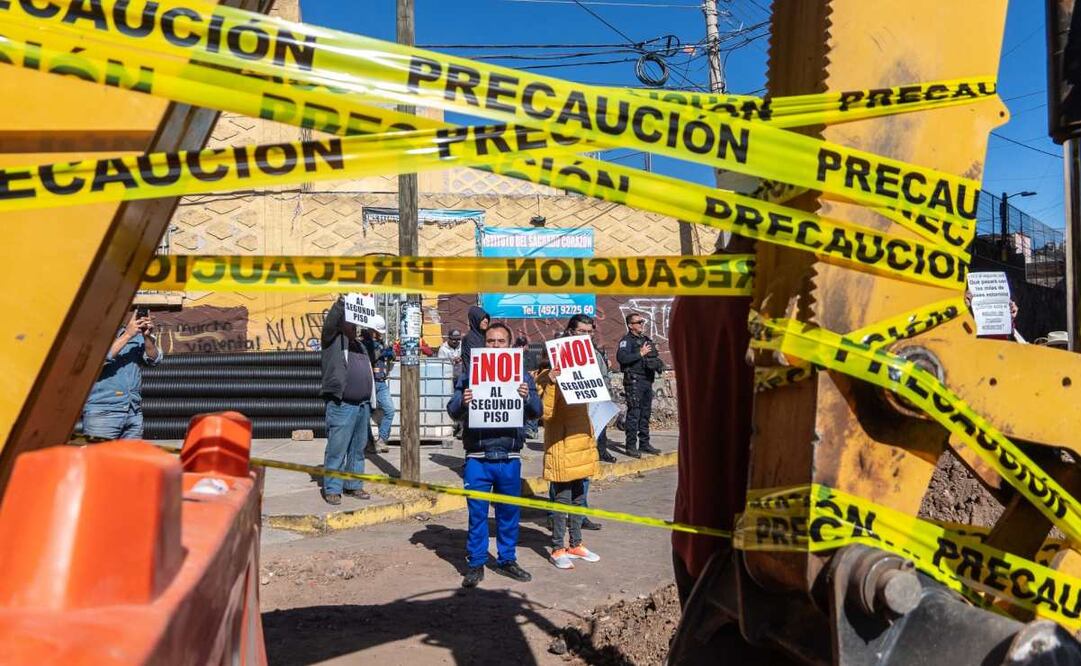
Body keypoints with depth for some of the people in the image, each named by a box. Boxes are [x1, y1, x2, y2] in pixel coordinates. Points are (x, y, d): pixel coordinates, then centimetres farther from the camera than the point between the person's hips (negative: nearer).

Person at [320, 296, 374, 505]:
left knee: (358, 449, 11)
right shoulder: (333, 340, 3)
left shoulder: (360, 345, 22)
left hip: (363, 405, 7)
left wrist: (370, 402, 21)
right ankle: (332, 489, 2)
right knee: (337, 449, -5)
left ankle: (354, 485, 21)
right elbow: (330, 322, -17)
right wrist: (341, 303, -27)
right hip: (342, 406, -7)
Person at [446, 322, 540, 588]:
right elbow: (453, 410, -2)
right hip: (477, 457, -1)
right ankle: (476, 564, 17)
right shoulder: (470, 374, 4)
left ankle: (507, 560, 28)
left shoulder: (521, 375, 6)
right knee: (477, 512, 5)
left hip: (509, 458, 2)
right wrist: (462, 402, -25)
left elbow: (536, 412, 1)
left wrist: (527, 397, -21)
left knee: (509, 511, 13)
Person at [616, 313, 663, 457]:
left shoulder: (646, 340, 20)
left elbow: (654, 358, 28)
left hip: (647, 380, 8)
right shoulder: (626, 340, -5)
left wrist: (658, 363, 6)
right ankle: (631, 446, -5)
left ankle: (644, 444, 20)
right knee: (634, 414, -8)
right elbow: (621, 357, -22)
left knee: (646, 413, 12)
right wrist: (640, 354, -18)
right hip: (634, 381, -8)